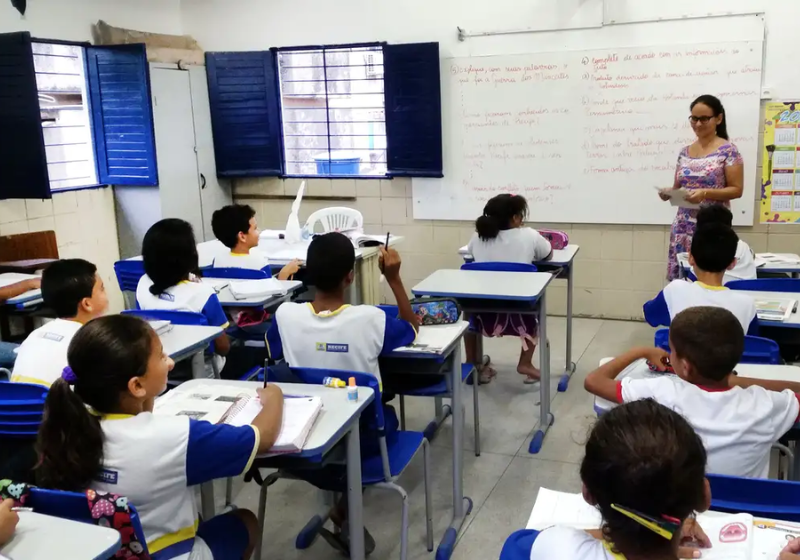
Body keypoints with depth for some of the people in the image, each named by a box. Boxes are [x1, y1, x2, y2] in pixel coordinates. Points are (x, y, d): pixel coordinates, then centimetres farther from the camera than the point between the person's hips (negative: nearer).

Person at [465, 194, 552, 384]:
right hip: (517, 316, -1)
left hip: (483, 315, 2)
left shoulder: (479, 237, 0)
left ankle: (472, 364, 38)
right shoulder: (529, 236, -5)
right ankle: (525, 363, 30)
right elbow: (548, 254, 15)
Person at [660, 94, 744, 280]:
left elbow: (736, 190, -6)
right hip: (684, 225, 5)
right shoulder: (684, 152, 12)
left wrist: (705, 193, -20)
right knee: (679, 278, 1)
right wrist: (668, 193, -4)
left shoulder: (728, 150, -3)